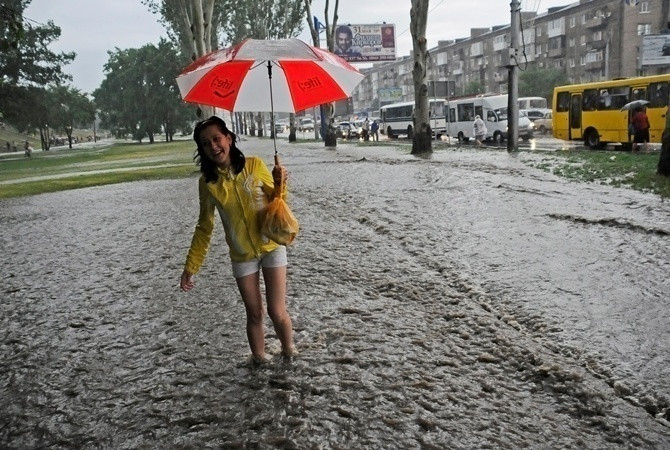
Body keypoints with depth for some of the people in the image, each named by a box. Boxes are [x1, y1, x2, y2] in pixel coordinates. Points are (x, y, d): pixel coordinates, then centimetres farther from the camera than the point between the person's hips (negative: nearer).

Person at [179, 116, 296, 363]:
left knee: (277, 313, 0)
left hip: (271, 247, -1)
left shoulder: (255, 165, -11)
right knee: (254, 315, 9)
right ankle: (259, 362, 30)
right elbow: (204, 227, 3)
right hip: (242, 256, 1)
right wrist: (190, 267, 1)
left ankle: (289, 354, 27)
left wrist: (279, 183, -23)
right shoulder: (207, 182, -7)